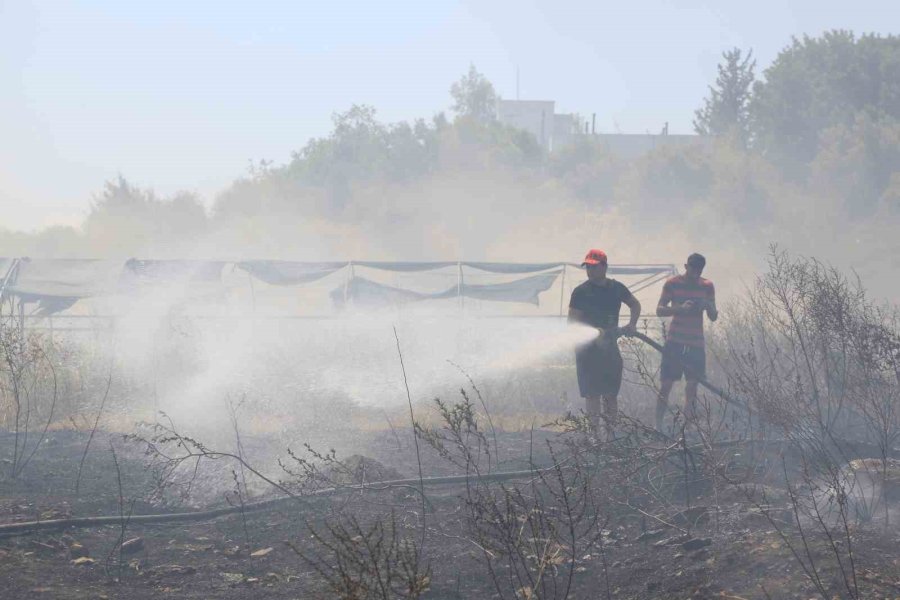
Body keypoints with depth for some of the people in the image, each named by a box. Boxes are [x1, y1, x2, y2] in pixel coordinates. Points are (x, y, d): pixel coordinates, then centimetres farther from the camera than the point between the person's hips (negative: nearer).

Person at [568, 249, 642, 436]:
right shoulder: (581, 292, -5)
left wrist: (632, 324, 5)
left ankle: (611, 433, 12)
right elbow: (572, 322, -8)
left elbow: (635, 304, 22)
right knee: (592, 394, -4)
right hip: (587, 349, -4)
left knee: (611, 393, 6)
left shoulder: (616, 288, 5)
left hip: (610, 347, 4)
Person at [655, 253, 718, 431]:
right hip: (674, 342, -3)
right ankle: (658, 425, -4)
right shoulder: (672, 283, -2)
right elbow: (659, 310, -7)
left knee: (692, 385, 2)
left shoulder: (707, 286, 6)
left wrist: (709, 307, -16)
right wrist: (681, 308, -24)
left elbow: (714, 317, 7)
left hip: (696, 343, 3)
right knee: (666, 384, -5)